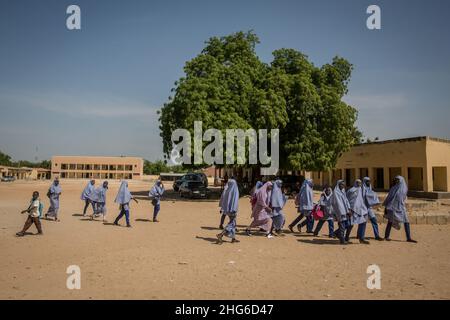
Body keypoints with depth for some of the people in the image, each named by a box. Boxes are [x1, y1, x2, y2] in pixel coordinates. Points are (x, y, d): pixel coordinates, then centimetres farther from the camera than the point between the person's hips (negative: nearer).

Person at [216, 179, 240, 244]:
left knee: (233, 222, 18)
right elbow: (235, 200, -20)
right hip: (232, 209, -7)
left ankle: (233, 238, 20)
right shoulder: (235, 191, -13)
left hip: (227, 208, 7)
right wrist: (235, 210, -21)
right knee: (232, 223, -2)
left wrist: (222, 208, 12)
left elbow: (222, 199, 7)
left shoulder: (227, 190, 5)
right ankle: (221, 234, -17)